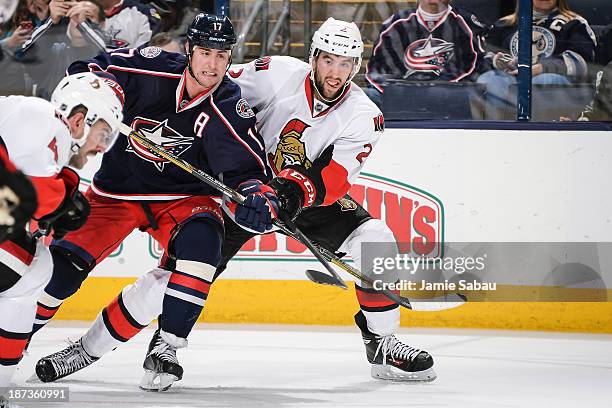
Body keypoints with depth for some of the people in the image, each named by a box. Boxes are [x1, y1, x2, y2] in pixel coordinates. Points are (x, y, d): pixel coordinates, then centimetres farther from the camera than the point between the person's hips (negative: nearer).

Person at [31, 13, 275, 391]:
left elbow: (247, 167, -15)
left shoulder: (230, 108, -16)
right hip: (117, 187, 0)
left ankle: (166, 346, -20)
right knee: (64, 264, -11)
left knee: (201, 240, -30)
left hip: (183, 195, 0)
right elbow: (84, 74, -4)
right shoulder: (150, 69, -17)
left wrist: (257, 197, -35)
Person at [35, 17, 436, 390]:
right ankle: (91, 344, -2)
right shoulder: (278, 74, -18)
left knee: (373, 239, -22)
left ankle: (382, 343, -5)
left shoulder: (364, 116, -15)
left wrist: (298, 189, -43)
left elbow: (333, 179, -25)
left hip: (313, 195, 2)